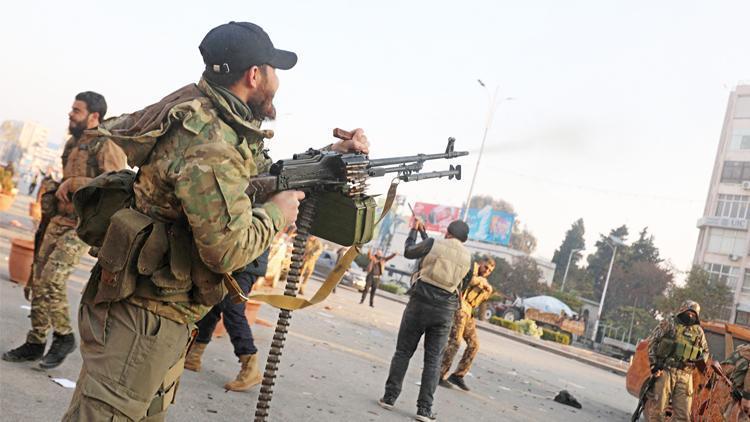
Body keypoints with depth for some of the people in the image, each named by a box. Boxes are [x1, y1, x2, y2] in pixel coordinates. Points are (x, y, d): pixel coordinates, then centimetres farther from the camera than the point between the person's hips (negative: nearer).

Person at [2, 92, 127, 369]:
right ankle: (35, 343, 18)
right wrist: (59, 189, 15)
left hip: (83, 224, -8)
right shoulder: (73, 143, 15)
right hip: (59, 220, 8)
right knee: (38, 279, 6)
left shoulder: (108, 146, -11)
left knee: (52, 278, -19)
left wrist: (72, 184, -20)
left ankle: (64, 337, 0)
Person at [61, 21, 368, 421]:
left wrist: (333, 155, 11)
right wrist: (275, 213, -8)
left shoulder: (220, 118, 7)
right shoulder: (209, 142, -24)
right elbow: (227, 249, -25)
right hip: (143, 316, -10)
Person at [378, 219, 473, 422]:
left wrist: (414, 230, 23)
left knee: (403, 352, 9)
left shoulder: (434, 243, -3)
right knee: (433, 360, 6)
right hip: (445, 311, 2)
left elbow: (408, 252, 7)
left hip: (420, 304, -2)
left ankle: (389, 397, 12)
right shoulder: (467, 257, 5)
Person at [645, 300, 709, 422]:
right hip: (665, 370, -4)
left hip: (685, 375, 4)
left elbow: (705, 350, 25)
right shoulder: (669, 323, 3)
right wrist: (654, 364, -9)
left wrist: (701, 360, 1)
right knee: (656, 407, -4)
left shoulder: (698, 331, 14)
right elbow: (652, 341, 0)